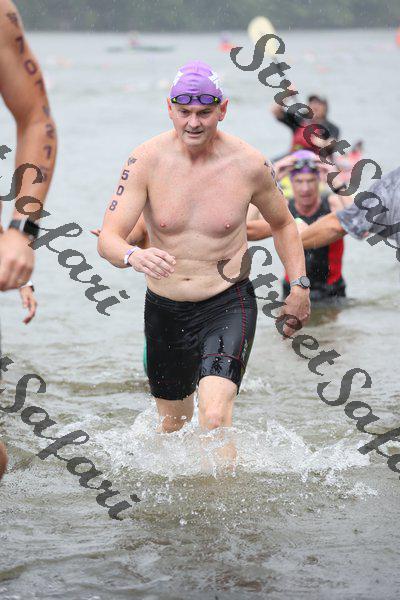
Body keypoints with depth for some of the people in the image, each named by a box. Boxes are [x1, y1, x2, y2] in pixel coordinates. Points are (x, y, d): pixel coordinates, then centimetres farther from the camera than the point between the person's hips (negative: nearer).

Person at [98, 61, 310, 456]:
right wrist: (132, 257, -41)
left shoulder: (248, 165, -10)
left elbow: (283, 223, 10)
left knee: (215, 419, -24)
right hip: (164, 308, 2)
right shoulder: (146, 160, -12)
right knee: (172, 425, 19)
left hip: (227, 305, -2)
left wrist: (299, 285, 2)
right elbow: (108, 239, -19)